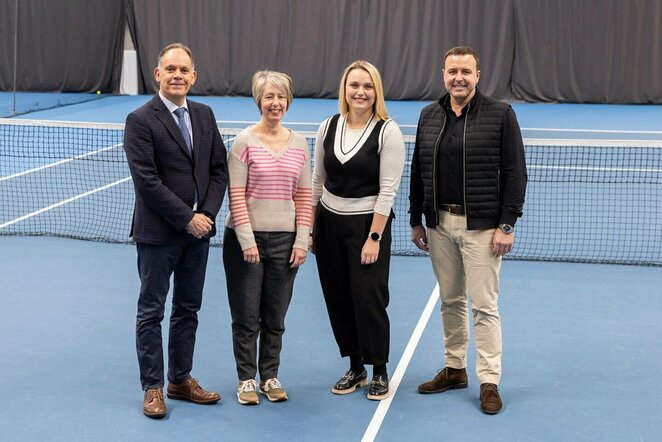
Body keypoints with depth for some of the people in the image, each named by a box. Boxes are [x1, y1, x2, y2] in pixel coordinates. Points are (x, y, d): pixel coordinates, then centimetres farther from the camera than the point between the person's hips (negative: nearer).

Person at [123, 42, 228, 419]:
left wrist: (207, 214, -7)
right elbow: (147, 181, -16)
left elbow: (219, 170, 7)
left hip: (199, 230, 6)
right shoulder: (140, 121, -10)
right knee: (151, 312, 5)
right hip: (158, 233, -5)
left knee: (188, 309, 13)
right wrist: (186, 218, -17)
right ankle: (153, 388, 15)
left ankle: (181, 380, 26)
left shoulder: (205, 116, 8)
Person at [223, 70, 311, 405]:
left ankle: (270, 377, 26)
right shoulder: (244, 142, -6)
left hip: (285, 240, 3)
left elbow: (304, 195, 7)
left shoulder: (299, 144, 6)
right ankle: (246, 379, 19)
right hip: (247, 239, -3)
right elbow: (236, 195, -9)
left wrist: (302, 240, 0)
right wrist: (247, 240, -13)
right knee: (246, 316, 6)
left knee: (275, 317, 12)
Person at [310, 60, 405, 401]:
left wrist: (374, 237, -15)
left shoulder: (387, 131, -10)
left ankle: (379, 371, 15)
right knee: (338, 299, 8)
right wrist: (309, 228, 9)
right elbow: (318, 180, 11)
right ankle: (355, 368, 24)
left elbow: (388, 189, -12)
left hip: (368, 223, -4)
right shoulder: (328, 127, 4)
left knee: (369, 298, -4)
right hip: (330, 222, 5)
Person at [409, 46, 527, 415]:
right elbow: (418, 172, 14)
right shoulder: (429, 116, 10)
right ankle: (454, 369, 26)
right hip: (439, 224, 5)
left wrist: (507, 225, -12)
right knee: (450, 301, 13)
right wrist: (416, 220, 12)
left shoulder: (500, 115, -5)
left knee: (484, 305, -3)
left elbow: (515, 174, -7)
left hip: (481, 226, -5)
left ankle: (489, 382, 6)